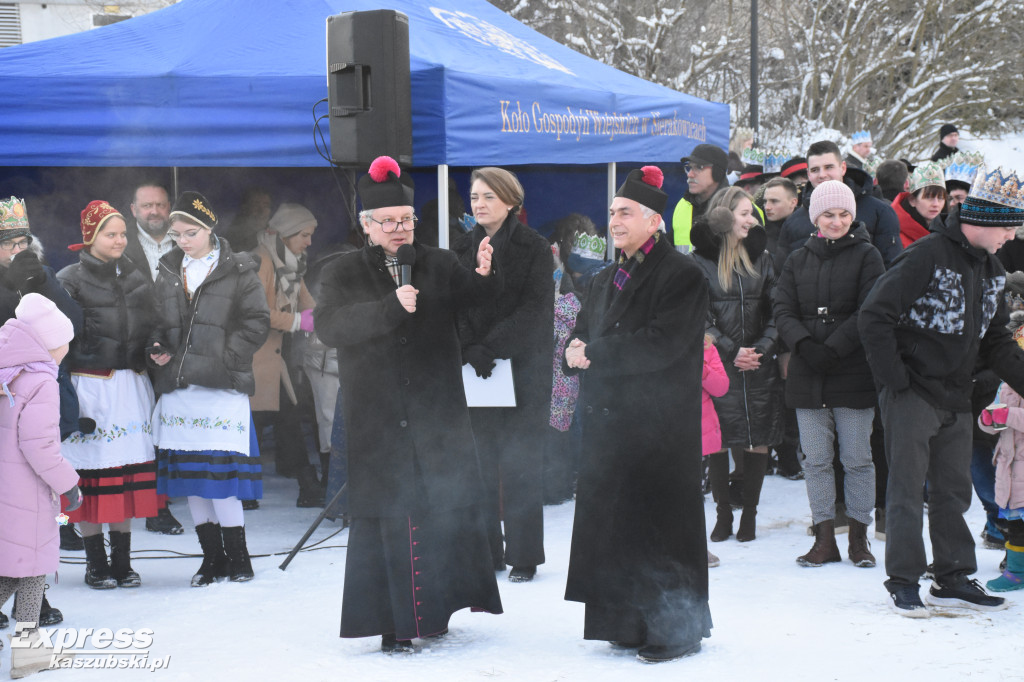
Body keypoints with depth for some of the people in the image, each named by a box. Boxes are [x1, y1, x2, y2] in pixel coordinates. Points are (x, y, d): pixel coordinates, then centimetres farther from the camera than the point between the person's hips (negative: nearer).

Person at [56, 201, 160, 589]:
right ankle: (96, 564, 8)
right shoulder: (70, 280, -3)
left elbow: (151, 329, 21)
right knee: (92, 470, -3)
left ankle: (122, 563, 13)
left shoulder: (135, 277, 14)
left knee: (129, 472, 4)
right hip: (91, 386, -5)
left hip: (132, 384, 5)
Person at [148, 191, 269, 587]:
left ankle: (237, 556, 3)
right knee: (189, 474, 6)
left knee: (220, 471, -10)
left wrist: (225, 358, -11)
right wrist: (156, 349, 2)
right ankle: (212, 558, 16)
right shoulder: (168, 272, 15)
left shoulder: (237, 272, 1)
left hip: (222, 388, -5)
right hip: (177, 386, 5)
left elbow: (257, 322, -2)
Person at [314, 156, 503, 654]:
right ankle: (393, 623, -4)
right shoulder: (345, 274, 6)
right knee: (387, 515, -6)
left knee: (446, 509, 2)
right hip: (378, 421, -2)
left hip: (439, 416, 2)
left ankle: (435, 609, 14)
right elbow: (328, 326, -11)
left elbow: (475, 299, -7)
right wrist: (391, 307, -22)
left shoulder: (439, 265, 10)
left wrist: (484, 276, -31)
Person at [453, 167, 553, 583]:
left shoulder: (534, 248, -1)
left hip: (524, 369, -3)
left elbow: (535, 308, -9)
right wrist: (470, 350, -9)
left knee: (520, 463, -3)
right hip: (473, 374, 4)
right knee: (479, 462, 0)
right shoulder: (463, 249, 12)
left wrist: (491, 347, -16)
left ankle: (523, 556, 3)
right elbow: (454, 306, 8)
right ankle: (485, 552, 7)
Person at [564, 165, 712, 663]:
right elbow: (581, 338, 16)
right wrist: (579, 352, -9)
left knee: (657, 524, -5)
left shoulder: (681, 275, -8)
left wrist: (593, 354, -13)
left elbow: (661, 343, -19)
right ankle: (627, 621, 17)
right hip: (606, 419, 8)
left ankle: (677, 627, 5)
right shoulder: (605, 281, 18)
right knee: (612, 524, 8)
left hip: (659, 424, -8)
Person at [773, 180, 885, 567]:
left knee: (857, 458, 1)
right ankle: (824, 539, 11)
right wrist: (804, 344, -14)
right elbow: (783, 311, 5)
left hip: (854, 373, -3)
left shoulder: (866, 256, 2)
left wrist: (832, 349, -16)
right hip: (807, 376, 3)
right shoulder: (798, 260, 12)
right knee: (816, 459, 4)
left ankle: (859, 538, 11)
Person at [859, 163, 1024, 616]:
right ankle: (903, 582, 5)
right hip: (912, 395, -8)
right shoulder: (927, 256, -15)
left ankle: (953, 578, 21)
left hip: (956, 398, 8)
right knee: (908, 489, -2)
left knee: (954, 489, 12)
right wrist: (894, 379, -17)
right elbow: (874, 316, -17)